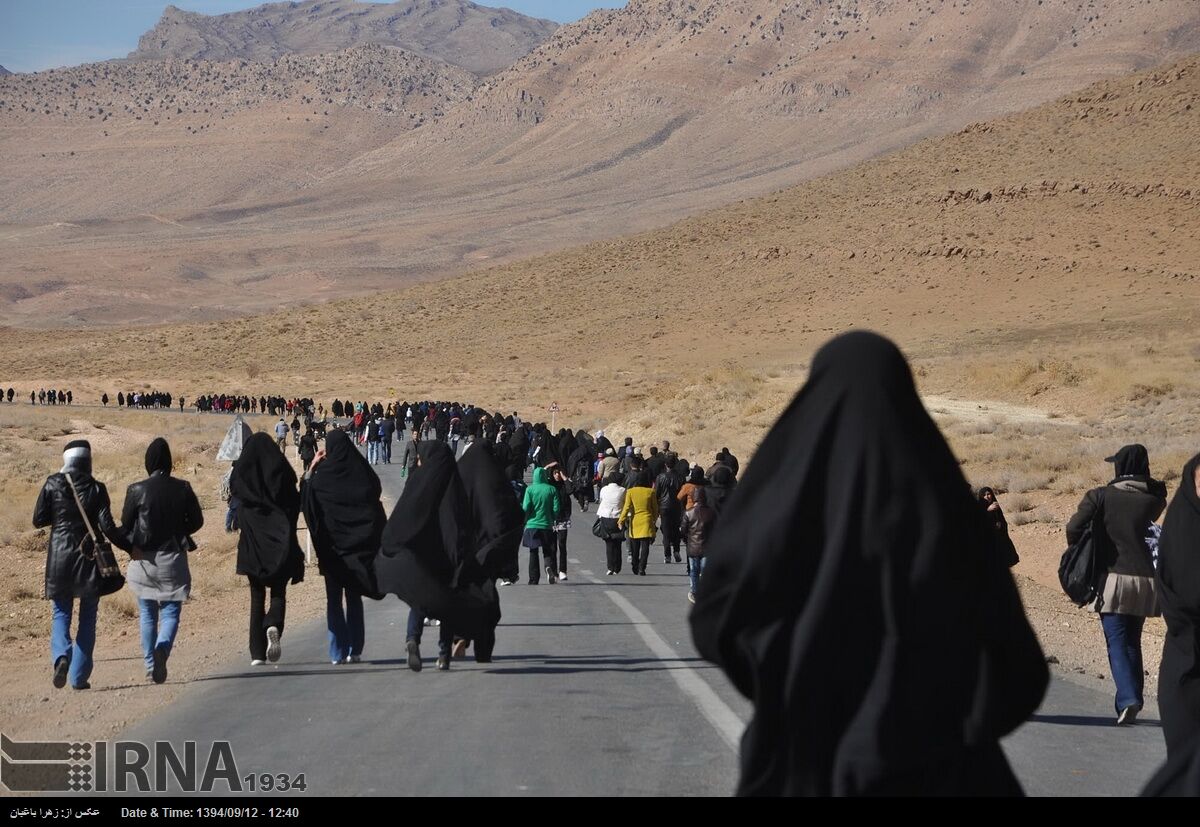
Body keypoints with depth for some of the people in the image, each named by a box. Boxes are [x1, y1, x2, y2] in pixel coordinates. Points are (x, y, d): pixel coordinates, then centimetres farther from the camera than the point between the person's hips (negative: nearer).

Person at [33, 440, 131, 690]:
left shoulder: (53, 485, -3)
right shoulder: (96, 489, -6)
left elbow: (38, 520, 1)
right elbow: (107, 527, -11)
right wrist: (130, 547, 1)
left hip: (60, 558, 1)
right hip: (89, 559, -1)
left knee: (61, 613, 11)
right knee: (87, 618, 10)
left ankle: (61, 656, -19)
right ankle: (79, 676, 9)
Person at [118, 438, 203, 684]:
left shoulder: (136, 490, -8)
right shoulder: (182, 489, -4)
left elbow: (125, 526, -1)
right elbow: (197, 521, 4)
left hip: (143, 560, 0)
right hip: (173, 559, 0)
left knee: (148, 615, 12)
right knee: (170, 613, 4)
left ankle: (150, 666, 13)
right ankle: (163, 647, -26)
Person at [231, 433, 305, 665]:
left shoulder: (241, 474, 0)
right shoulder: (282, 471, -1)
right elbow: (295, 504, -2)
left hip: (252, 546, 1)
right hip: (280, 544, -1)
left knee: (257, 596, 8)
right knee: (278, 592, 9)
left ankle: (257, 653, 2)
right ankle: (273, 627, -22)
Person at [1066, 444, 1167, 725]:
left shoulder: (1101, 496, -3)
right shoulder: (1154, 499, 4)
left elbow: (1074, 527, -11)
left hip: (1113, 576, -3)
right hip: (1145, 578, 3)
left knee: (1117, 642, -5)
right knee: (1133, 641, 16)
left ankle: (1128, 699, -23)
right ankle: (1132, 698, 13)